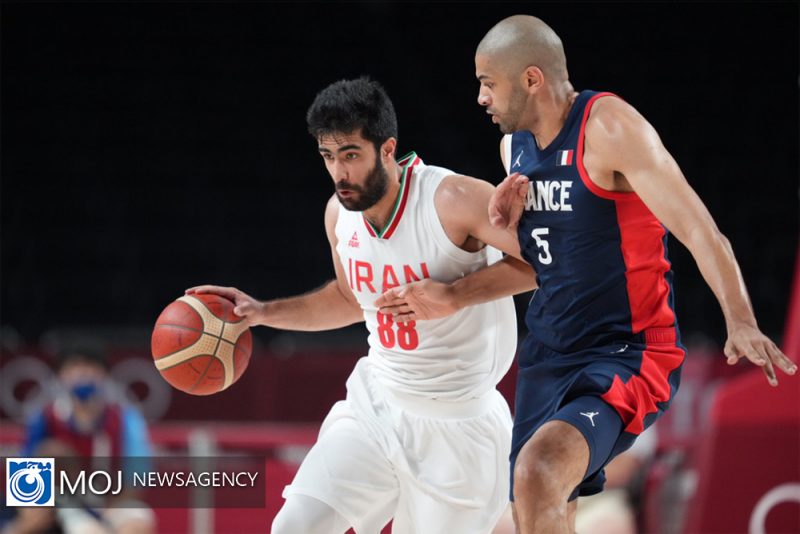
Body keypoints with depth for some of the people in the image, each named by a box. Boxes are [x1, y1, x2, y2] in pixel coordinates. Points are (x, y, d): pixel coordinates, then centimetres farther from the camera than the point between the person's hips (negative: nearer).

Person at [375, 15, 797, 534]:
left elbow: (700, 231, -23)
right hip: (548, 355, 9)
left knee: (540, 471, -31)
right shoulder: (514, 144, 10)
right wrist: (456, 298, 11)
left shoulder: (608, 127, -16)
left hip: (627, 355, -9)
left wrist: (741, 323, -37)